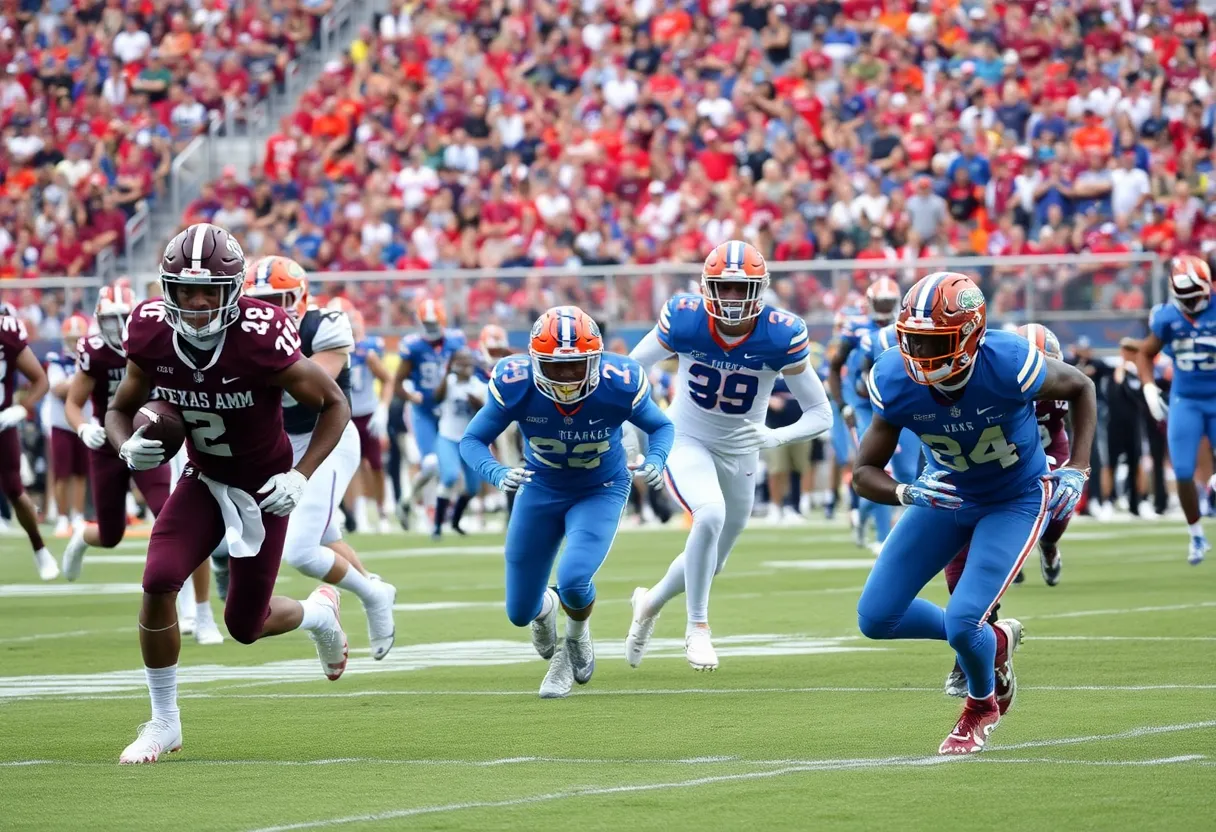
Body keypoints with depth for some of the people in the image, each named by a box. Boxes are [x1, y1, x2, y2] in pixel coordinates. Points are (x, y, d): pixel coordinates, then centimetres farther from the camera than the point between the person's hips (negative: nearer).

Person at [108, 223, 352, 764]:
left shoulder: (260, 340, -30)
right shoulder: (153, 336, -17)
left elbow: (334, 404, -15)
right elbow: (120, 408, 1)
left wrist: (300, 476, -24)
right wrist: (129, 447, -21)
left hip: (262, 488, -3)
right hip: (203, 481, 3)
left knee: (245, 626, 6)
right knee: (159, 582, -20)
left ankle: (318, 612, 44)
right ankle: (164, 723, -1)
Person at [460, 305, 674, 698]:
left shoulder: (619, 384, -28)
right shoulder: (515, 385, -28)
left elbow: (661, 427, -8)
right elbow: (472, 440, -15)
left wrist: (656, 461, -30)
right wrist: (498, 474, -36)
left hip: (600, 491, -2)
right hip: (541, 491, 2)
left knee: (573, 579, -28)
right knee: (520, 613, 7)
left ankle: (576, 638, 9)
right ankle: (544, 608, 49)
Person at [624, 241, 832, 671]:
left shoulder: (781, 335, -21)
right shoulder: (684, 320, -21)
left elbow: (820, 413, -14)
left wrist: (776, 437, -31)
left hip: (740, 454, 3)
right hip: (686, 442, -3)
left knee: (709, 563, 16)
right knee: (711, 515, -32)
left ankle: (650, 602, 47)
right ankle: (698, 627, -16)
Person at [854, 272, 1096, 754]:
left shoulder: (1008, 366, -32)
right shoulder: (896, 383, -24)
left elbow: (1080, 387, -10)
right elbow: (865, 473, -14)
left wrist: (1077, 469, -18)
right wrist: (905, 493, -35)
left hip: (1016, 500, -4)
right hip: (947, 494, 4)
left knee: (963, 622, -18)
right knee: (876, 618, -1)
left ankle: (983, 706, 18)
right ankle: (993, 641, 24)